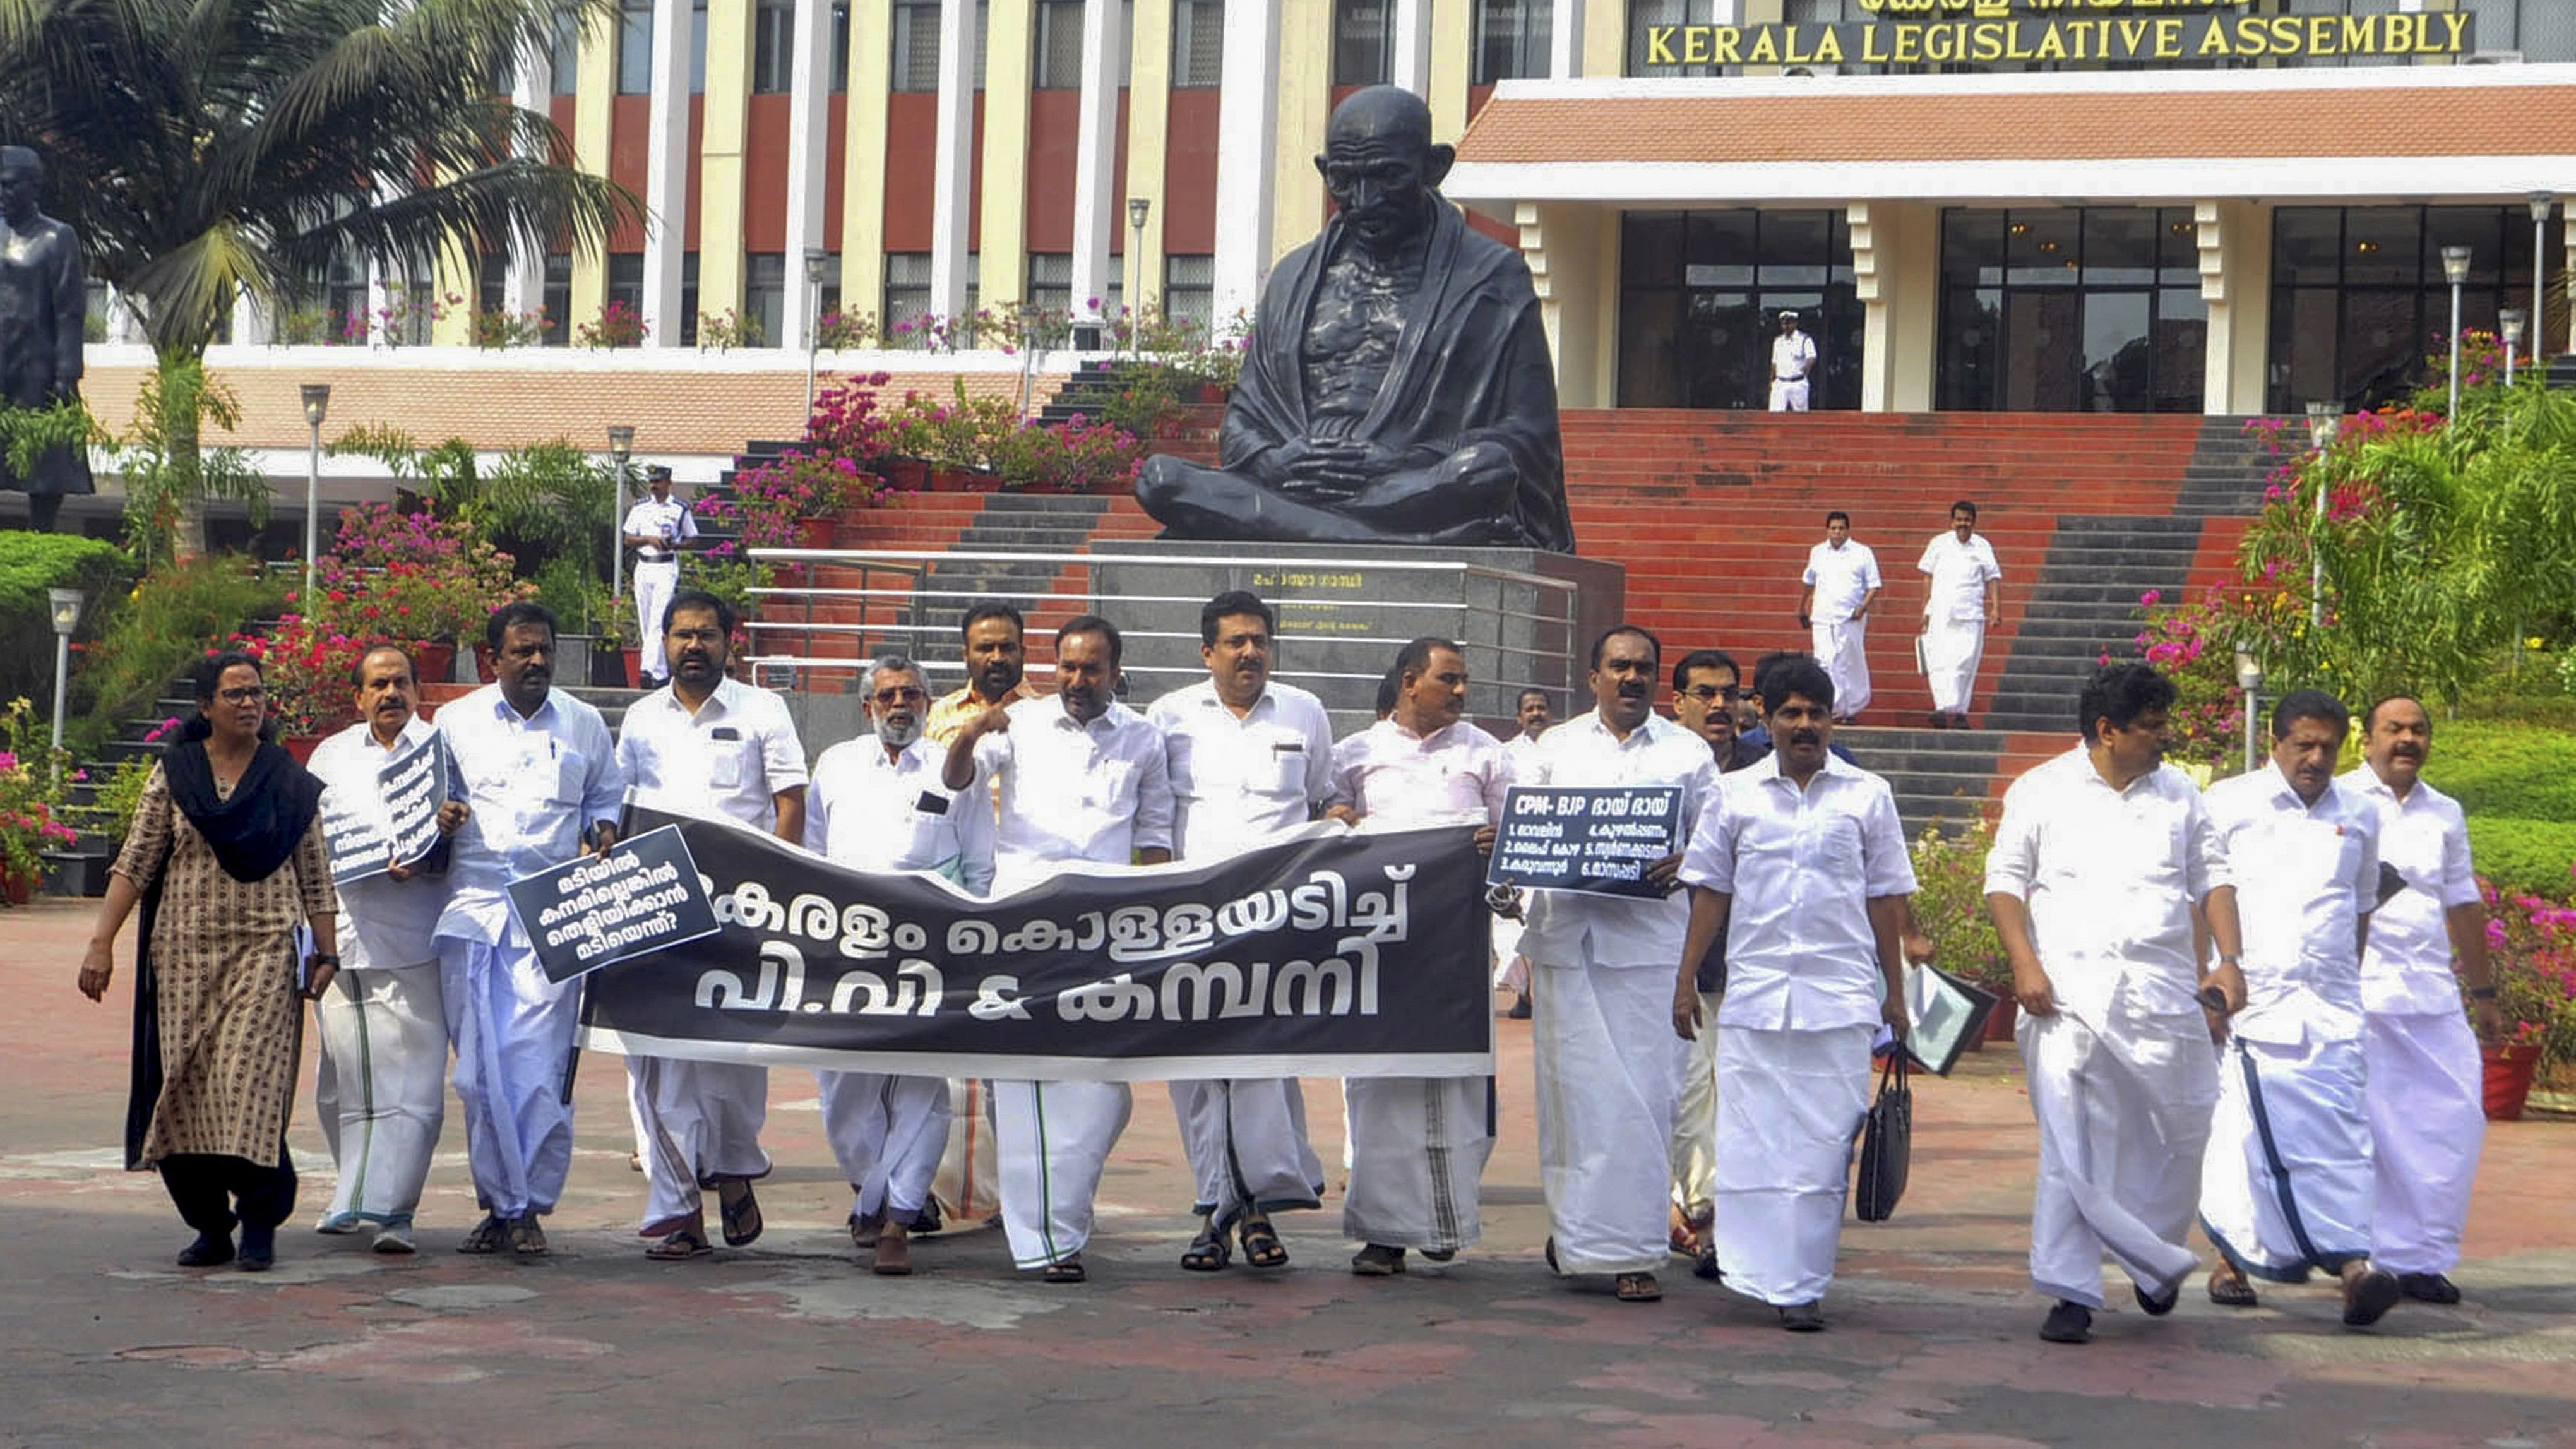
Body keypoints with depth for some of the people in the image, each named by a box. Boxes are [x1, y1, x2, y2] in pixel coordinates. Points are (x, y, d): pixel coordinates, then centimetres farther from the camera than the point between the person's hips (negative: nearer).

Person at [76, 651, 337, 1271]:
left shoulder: (291, 784, 8)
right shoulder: (172, 775, 8)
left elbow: (315, 877, 10)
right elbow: (135, 864, 6)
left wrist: (326, 951, 4)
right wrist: (102, 942, -1)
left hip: (264, 948, -2)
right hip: (185, 948, 2)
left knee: (250, 1078, -13)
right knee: (185, 1082, -1)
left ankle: (260, 1221, -4)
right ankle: (209, 1224, 8)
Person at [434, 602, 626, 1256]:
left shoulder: (584, 724, 12)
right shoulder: (455, 721, 12)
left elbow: (607, 794, 24)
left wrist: (604, 829, 3)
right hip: (472, 908, 1)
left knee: (539, 1064, -8)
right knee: (479, 1067, -1)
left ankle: (527, 1207, 0)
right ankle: (500, 1204, 7)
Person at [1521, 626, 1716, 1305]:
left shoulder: (1688, 752, 11)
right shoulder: (1557, 746, 16)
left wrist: (1683, 863, -12)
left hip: (1649, 938, -1)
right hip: (1566, 936, 1)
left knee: (1645, 1090, -5)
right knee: (1572, 1084, 0)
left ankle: (1631, 1250, -1)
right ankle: (1572, 1227, 14)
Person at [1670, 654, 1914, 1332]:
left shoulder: (1867, 795, 8)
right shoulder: (1737, 794, 9)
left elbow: (1886, 896, 11)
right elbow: (1710, 890, 11)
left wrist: (1895, 992, 9)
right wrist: (1686, 980, 7)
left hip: (1840, 996, -1)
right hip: (1753, 993, 1)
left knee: (1823, 1144, -2)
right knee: (1750, 1140, -2)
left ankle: (1802, 1284, 3)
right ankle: (1758, 1270, 6)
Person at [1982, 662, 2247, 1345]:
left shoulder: (2178, 793, 14)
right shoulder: (2042, 791, 4)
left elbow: (2212, 877, 16)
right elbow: (2005, 878, 3)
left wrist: (2228, 960, 3)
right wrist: (2024, 964, -9)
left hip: (2165, 992, 3)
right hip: (2070, 992, -3)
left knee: (2180, 1131, 7)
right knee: (2071, 1146, -7)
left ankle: (2155, 1259, 30)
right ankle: (2071, 1293, -3)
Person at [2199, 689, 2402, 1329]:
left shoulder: (2358, 816, 13)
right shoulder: (2230, 804, 4)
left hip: (2328, 1004, 2)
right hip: (2247, 996, -2)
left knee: (2339, 1126, -11)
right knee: (2239, 1130, -3)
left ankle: (2354, 1262, -18)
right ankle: (2232, 1258, 10)